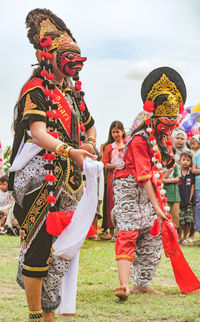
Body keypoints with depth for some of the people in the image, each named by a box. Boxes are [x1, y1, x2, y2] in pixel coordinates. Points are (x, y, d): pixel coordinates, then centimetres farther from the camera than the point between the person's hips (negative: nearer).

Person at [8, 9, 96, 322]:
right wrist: (69, 151, -37)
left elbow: (90, 128, 29)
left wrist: (88, 146, 6)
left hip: (68, 182, 8)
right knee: (39, 245, -8)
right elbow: (37, 132, -21)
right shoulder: (36, 89, -6)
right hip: (41, 180, -8)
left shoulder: (73, 92, 18)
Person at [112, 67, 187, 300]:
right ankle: (124, 285, -26)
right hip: (129, 187, -9)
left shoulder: (162, 137, 3)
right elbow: (144, 176, -27)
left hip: (149, 190, 9)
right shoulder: (140, 140, -23)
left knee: (152, 237, 9)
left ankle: (142, 284, 17)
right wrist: (156, 206, -29)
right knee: (128, 234, -18)